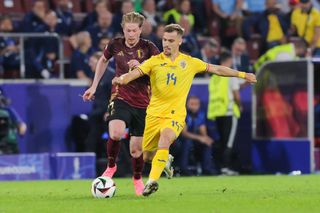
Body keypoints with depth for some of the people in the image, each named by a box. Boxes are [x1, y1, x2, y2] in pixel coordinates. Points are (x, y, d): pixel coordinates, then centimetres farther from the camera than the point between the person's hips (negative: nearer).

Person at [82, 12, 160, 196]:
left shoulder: (148, 48, -7)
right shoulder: (115, 45, 0)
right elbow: (103, 60, 21)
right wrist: (94, 86, 22)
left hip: (142, 103, 0)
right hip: (120, 98, 0)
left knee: (136, 149, 5)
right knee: (115, 134, -28)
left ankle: (138, 179, 35)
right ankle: (111, 166, 1)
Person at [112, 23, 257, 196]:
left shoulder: (190, 62, 5)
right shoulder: (154, 62, 1)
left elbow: (216, 69, 15)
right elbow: (134, 73, -13)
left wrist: (242, 75, 16)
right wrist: (122, 79, -36)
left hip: (175, 115, -2)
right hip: (154, 114, 2)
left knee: (165, 139, -33)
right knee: (147, 157, 7)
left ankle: (152, 181, -33)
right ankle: (165, 160, 44)